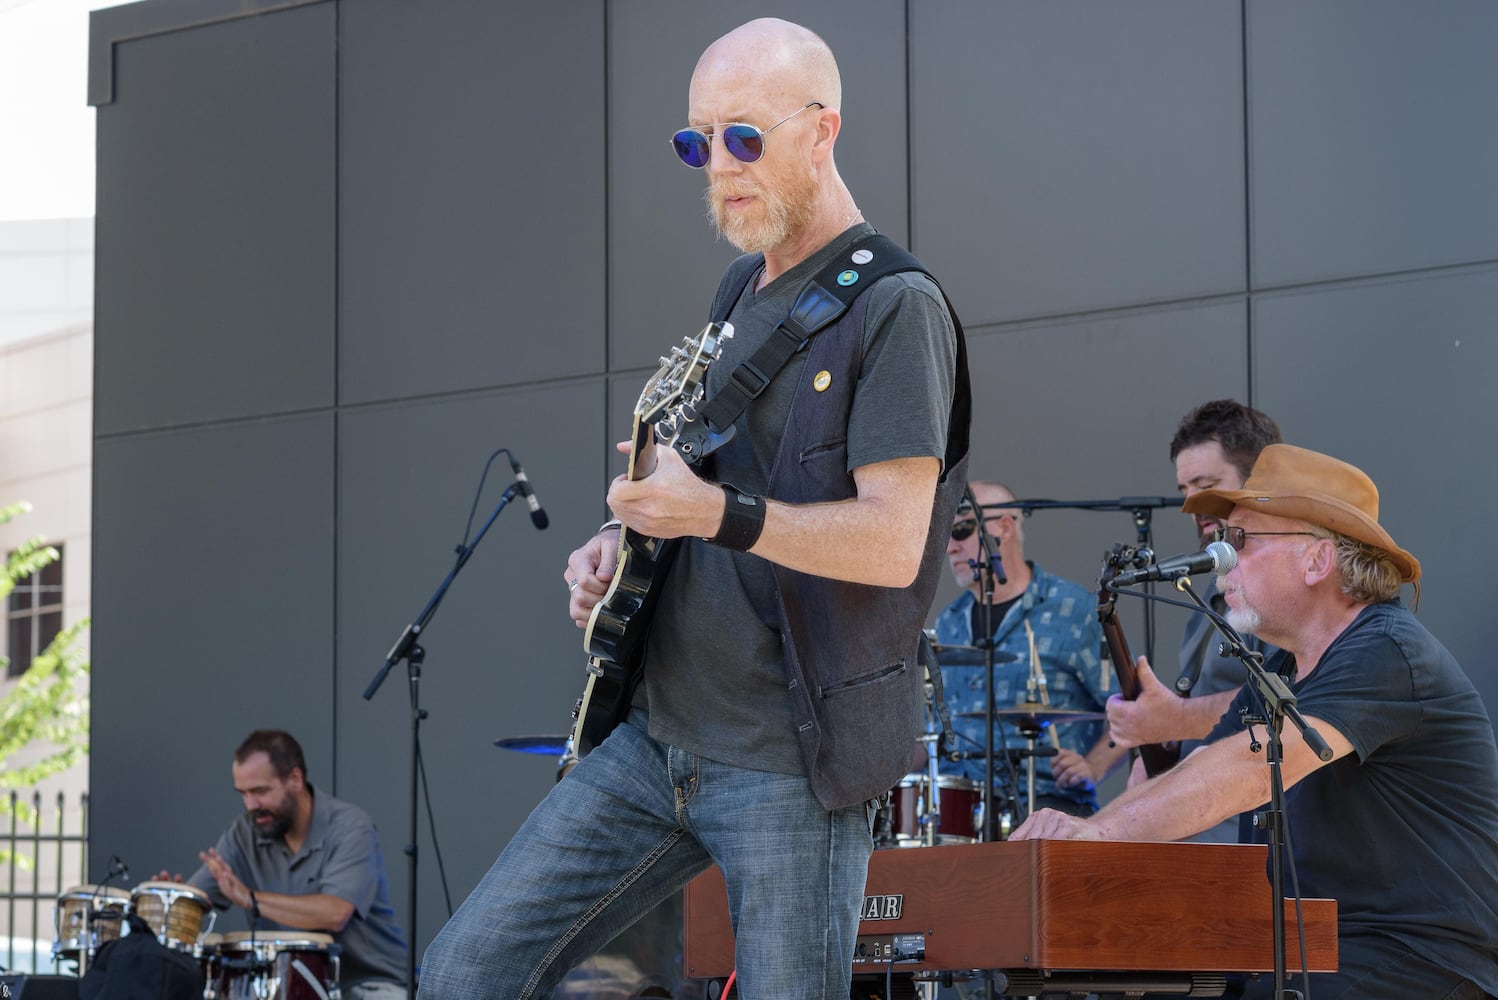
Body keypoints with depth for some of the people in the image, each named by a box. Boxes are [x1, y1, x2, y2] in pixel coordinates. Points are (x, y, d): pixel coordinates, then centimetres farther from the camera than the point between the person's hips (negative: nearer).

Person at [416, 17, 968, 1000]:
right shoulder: (742, 291, 15)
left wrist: (718, 514, -29)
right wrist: (627, 536, 7)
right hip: (656, 731, 8)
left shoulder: (894, 310, -12)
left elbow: (892, 543, -20)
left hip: (791, 763, -8)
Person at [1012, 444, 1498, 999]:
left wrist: (1099, 832, -34)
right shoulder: (1283, 671, 16)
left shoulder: (1385, 652, -16)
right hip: (1315, 951, 9)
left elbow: (1253, 767, -29)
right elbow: (1185, 781, 7)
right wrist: (1075, 829, -14)